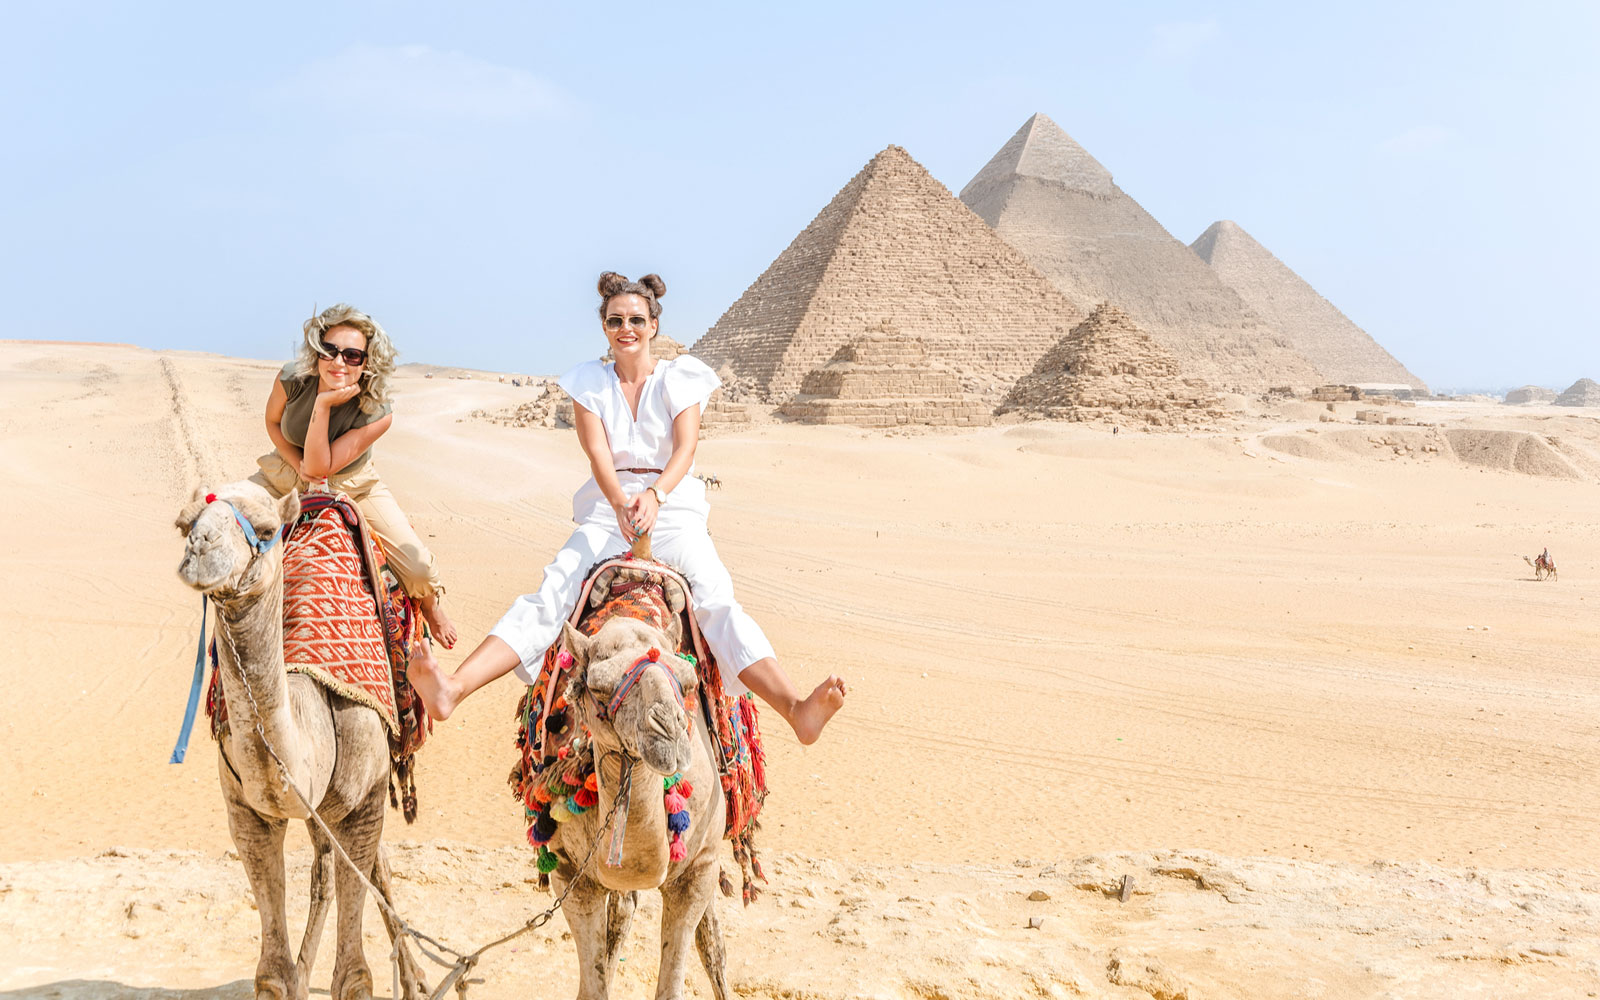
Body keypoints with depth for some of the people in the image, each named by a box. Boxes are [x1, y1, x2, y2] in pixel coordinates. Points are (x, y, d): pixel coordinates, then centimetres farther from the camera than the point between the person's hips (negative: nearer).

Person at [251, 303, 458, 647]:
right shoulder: (292, 380, -26)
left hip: (351, 483, -2)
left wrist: (323, 405, -42)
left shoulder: (377, 412, -31)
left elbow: (320, 467, -33)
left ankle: (430, 606, 26)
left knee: (419, 568, -14)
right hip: (287, 473, 2)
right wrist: (298, 464, -17)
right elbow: (273, 422, -2)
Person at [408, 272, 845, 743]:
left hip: (674, 505, -1)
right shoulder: (590, 382, 10)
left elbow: (686, 449, -8)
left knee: (716, 596, -26)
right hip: (606, 507, 1)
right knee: (551, 592, -22)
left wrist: (654, 494, -30)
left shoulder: (679, 377, 7)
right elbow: (597, 453, -6)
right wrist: (620, 501, -28)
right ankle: (453, 688, -40)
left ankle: (796, 708, -43)